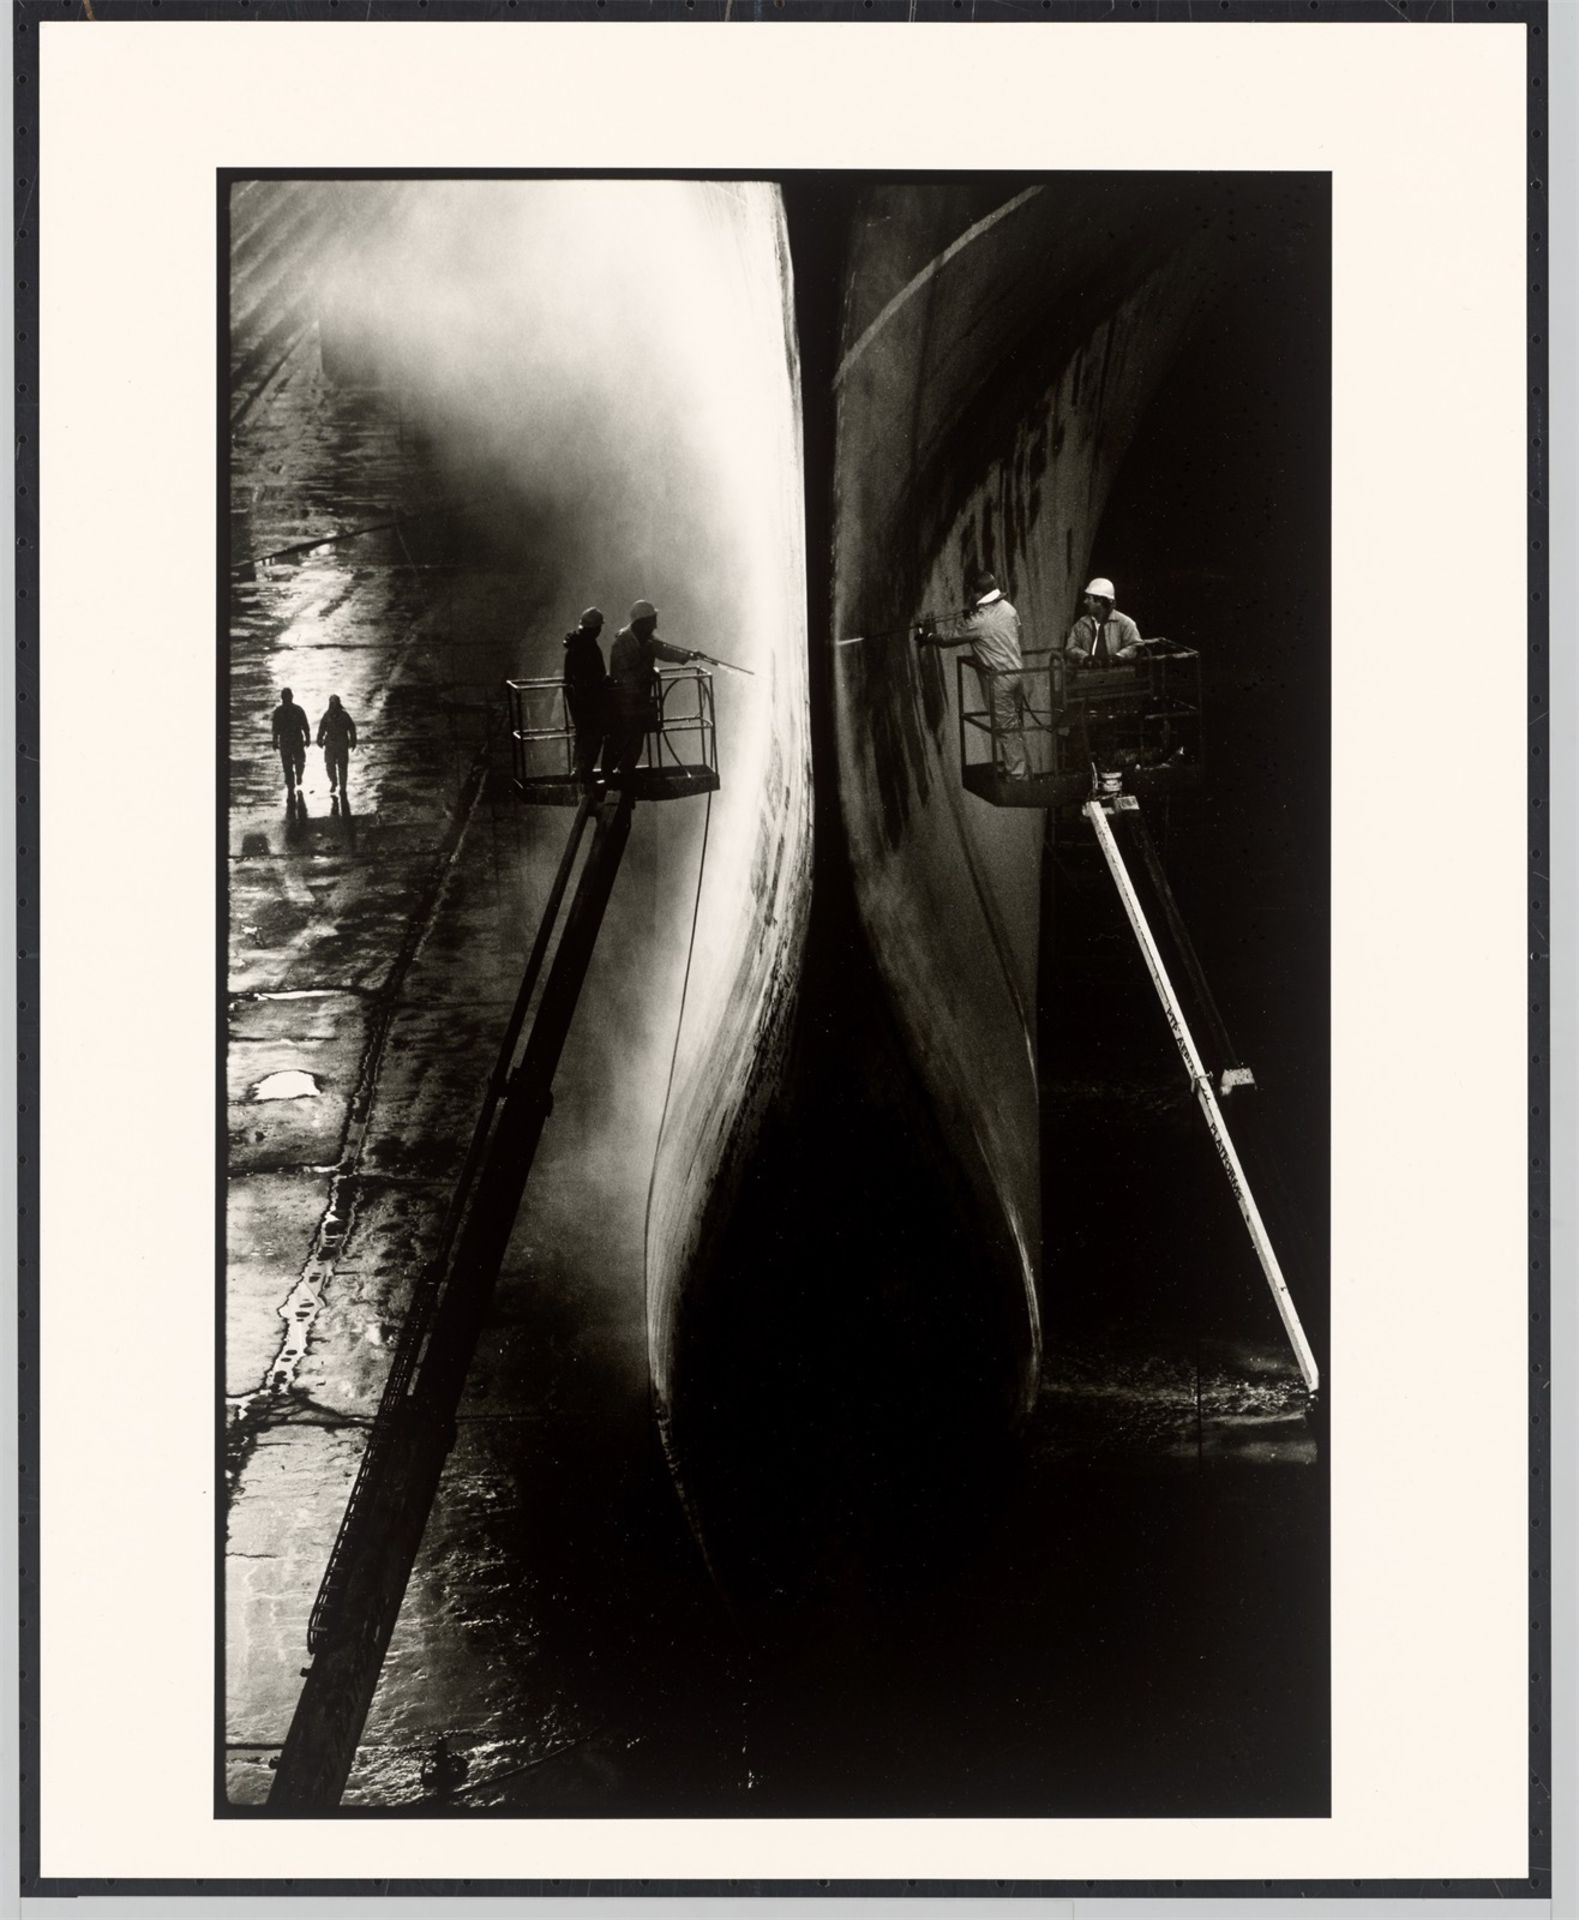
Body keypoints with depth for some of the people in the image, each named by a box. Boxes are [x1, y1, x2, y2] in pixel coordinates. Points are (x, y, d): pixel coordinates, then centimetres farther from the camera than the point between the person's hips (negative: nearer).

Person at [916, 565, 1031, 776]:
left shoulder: (979, 622, -19)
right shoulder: (1007, 608, 2)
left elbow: (951, 636, -7)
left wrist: (928, 637, 13)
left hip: (1000, 679, -8)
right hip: (1017, 671, 8)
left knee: (1005, 728, 0)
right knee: (1016, 725, 17)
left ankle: (1017, 774, 4)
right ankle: (1021, 766, 26)